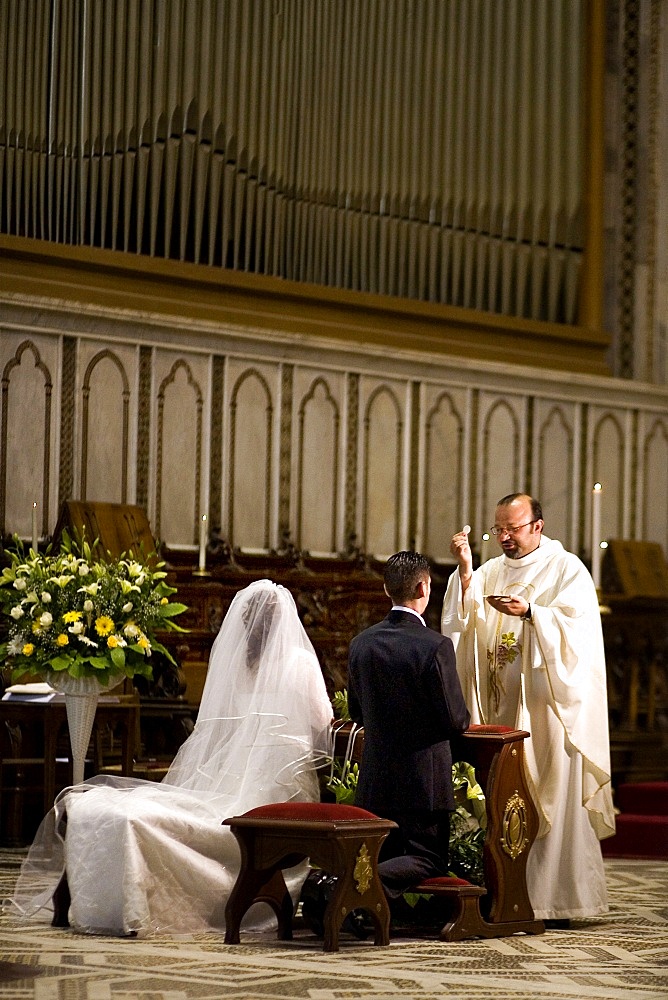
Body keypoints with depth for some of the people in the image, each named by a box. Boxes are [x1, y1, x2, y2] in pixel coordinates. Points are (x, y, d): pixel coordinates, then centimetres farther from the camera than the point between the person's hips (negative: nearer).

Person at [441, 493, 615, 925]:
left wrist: (530, 612, -23)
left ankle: (557, 899, -5)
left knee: (554, 802, -7)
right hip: (500, 706, 5)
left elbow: (576, 626, -10)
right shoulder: (490, 572, 17)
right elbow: (465, 619, 3)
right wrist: (465, 570, -9)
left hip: (547, 706, -5)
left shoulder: (566, 569, 1)